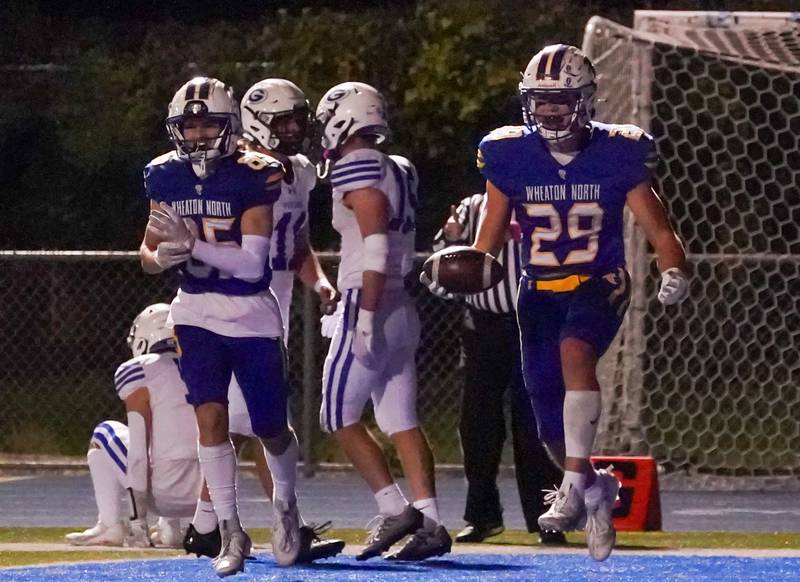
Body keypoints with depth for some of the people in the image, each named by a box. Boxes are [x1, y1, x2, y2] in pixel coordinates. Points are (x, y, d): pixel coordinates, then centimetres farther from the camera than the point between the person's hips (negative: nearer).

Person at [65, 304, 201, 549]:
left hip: (165, 495, -5)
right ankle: (170, 529, 21)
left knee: (104, 434, 18)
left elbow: (138, 450, -9)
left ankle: (110, 526, 10)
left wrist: (138, 522, -6)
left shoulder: (141, 373, -6)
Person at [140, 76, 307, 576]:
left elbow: (253, 264, -19)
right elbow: (150, 251, 7)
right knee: (211, 416, -13)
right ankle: (231, 532, -5)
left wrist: (192, 243, -29)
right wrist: (161, 256, -17)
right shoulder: (166, 177, -1)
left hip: (252, 314, -2)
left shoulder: (254, 176, -15)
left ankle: (286, 505, 36)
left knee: (271, 428, 5)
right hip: (196, 312, 2)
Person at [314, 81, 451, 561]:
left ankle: (395, 508, -8)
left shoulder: (357, 168, -12)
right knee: (401, 422, 6)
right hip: (403, 308, 8)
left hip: (372, 307, -8)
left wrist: (366, 317, -22)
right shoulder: (400, 170, 14)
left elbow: (376, 248, -20)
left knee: (341, 418, -1)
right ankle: (430, 522, -1)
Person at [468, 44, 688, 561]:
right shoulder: (511, 156, -4)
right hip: (539, 291, 3)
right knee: (552, 422, 3)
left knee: (575, 351, -35)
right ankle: (596, 486, 34)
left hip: (599, 285, -3)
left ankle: (575, 484, -35)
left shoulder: (617, 155, -9)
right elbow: (492, 232, 6)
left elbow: (657, 226, -4)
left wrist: (675, 271, -22)